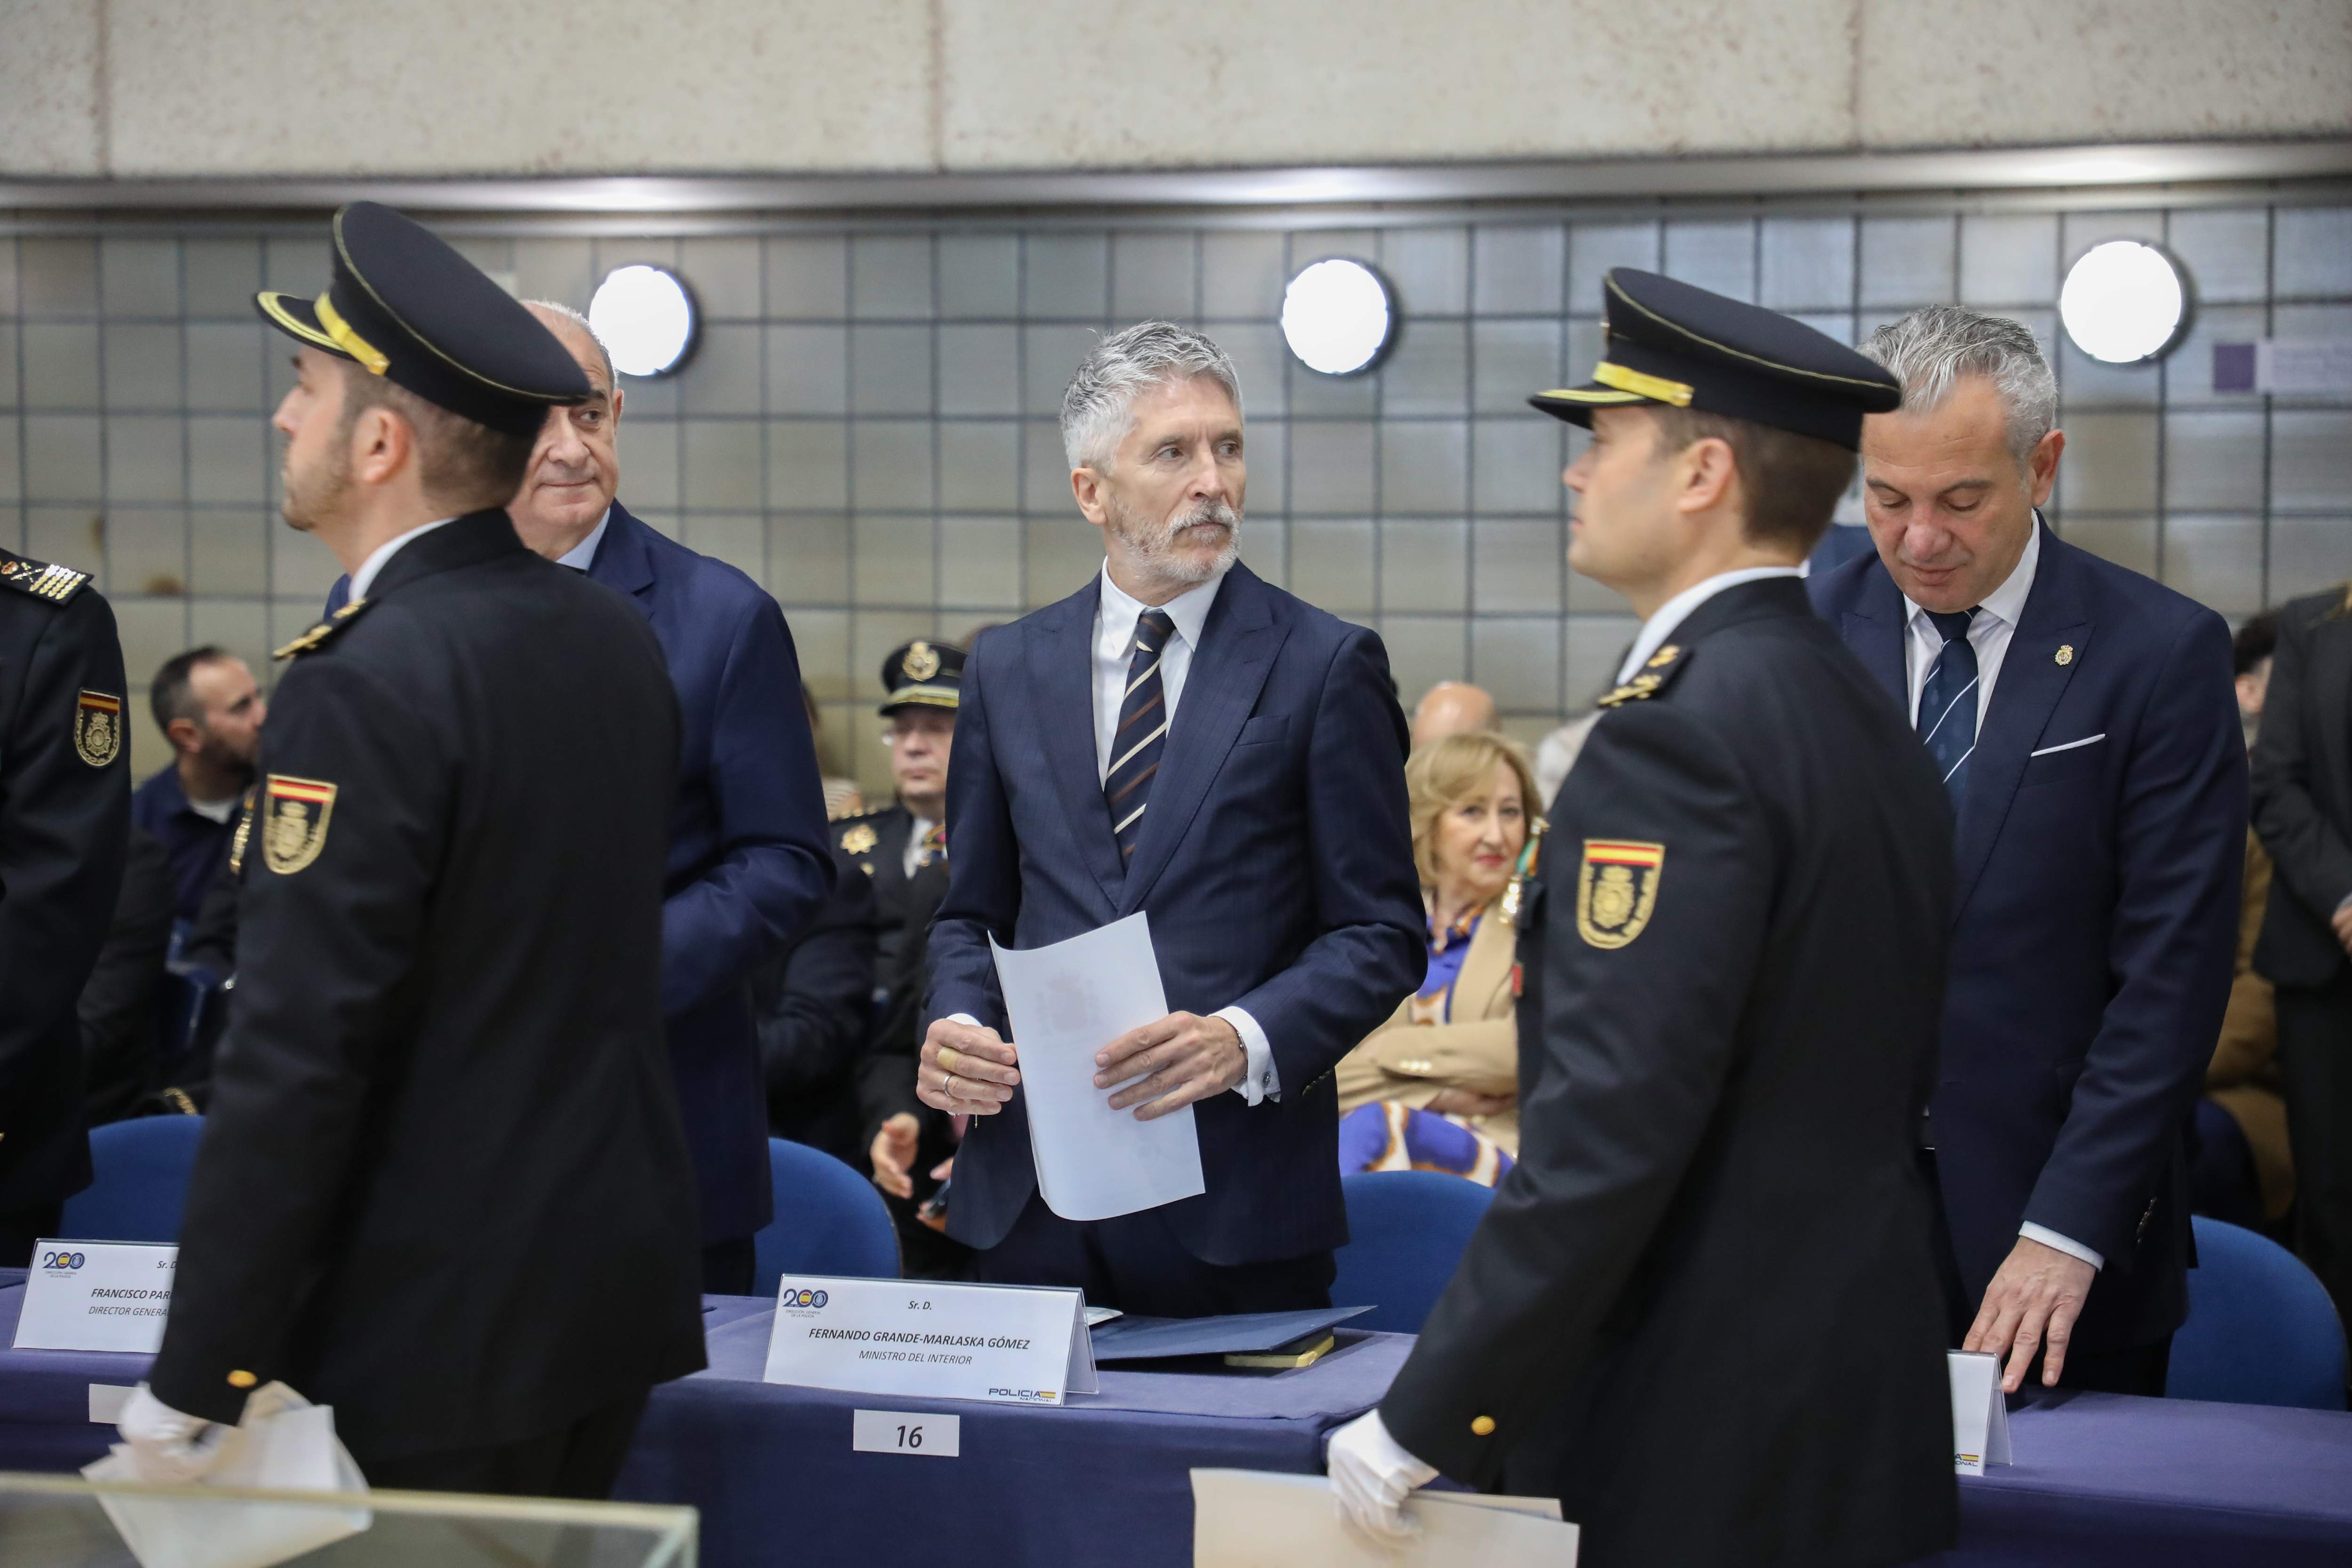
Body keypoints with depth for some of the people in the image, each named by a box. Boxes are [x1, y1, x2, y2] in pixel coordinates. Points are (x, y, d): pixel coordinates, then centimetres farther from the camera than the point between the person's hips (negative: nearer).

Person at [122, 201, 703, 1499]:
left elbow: (296, 1061, -21)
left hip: (434, 1342, -8)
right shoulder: (614, 638, 6)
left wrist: (194, 1390, -16)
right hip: (619, 1291, 8)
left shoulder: (366, 687, -19)